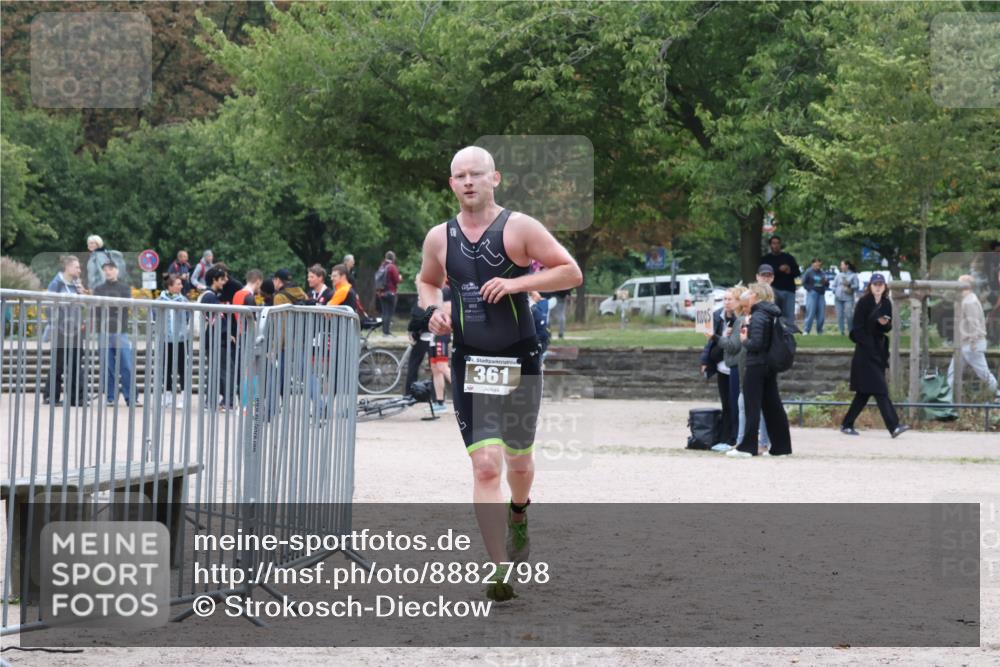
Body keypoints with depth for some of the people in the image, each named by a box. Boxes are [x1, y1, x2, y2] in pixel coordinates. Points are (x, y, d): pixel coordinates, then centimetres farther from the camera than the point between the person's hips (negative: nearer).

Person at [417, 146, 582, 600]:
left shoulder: (519, 228, -6)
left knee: (518, 461, 15)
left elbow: (571, 272, -6)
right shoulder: (439, 238, 4)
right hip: (468, 363, 1)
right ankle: (500, 572, -13)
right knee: (485, 466, -13)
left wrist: (516, 283, -17)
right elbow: (427, 281, 24)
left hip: (519, 361, -1)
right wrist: (435, 309, 1)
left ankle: (519, 513, 52)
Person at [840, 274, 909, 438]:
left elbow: (889, 328, 10)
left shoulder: (886, 304, 9)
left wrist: (885, 324, -13)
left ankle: (847, 425, 18)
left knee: (864, 392, 9)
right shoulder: (863, 303, -8)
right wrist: (868, 346, -16)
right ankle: (893, 426, -19)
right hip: (865, 351, -7)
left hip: (879, 350, 7)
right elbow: (858, 328, -10)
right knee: (880, 390, -13)